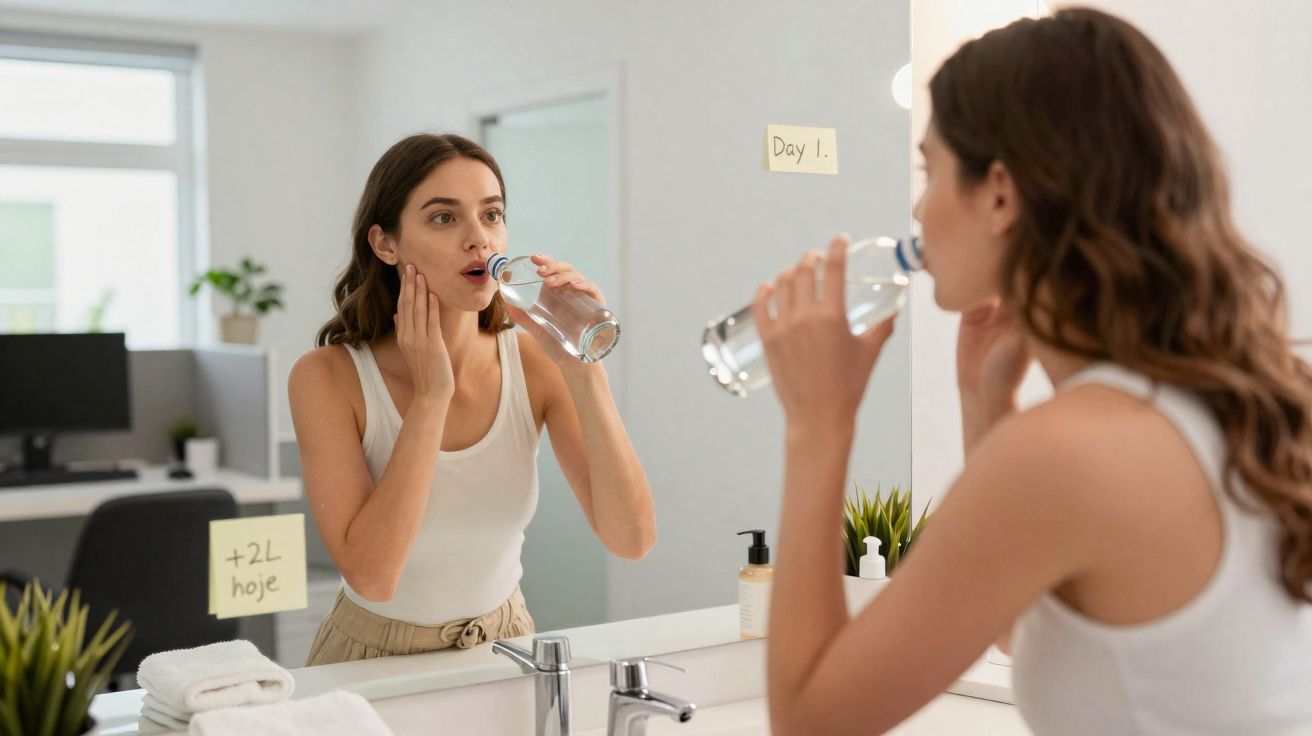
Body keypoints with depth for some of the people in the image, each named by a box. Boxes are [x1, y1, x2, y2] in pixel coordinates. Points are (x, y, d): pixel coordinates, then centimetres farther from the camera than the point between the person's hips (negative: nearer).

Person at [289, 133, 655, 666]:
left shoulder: (533, 363, -7)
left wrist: (583, 371, -22)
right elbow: (371, 575, -22)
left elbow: (632, 540, -15)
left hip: (504, 648, 2)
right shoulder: (328, 377, -13)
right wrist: (431, 396, -21)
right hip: (375, 661, -2)